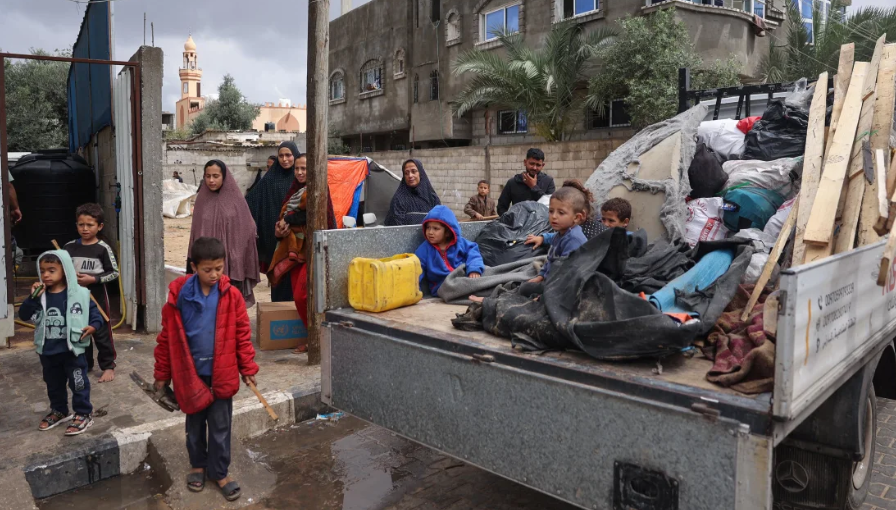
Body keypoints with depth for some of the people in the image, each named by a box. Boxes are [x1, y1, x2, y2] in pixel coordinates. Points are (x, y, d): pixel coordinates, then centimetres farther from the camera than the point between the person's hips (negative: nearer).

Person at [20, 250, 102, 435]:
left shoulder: (79, 294, -10)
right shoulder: (40, 295, 0)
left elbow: (94, 311, -2)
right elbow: (24, 315, -4)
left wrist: (94, 325, -20)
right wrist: (33, 298, -18)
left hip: (72, 349, -5)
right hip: (47, 351, 5)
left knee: (78, 383, 3)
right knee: (53, 384, 21)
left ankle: (83, 414, 16)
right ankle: (59, 411, 39)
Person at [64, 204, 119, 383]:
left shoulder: (103, 248, -10)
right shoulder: (69, 247, 1)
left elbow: (115, 273, -9)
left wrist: (93, 279, -18)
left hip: (97, 298, -4)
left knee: (102, 333, 4)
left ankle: (108, 366, 15)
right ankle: (84, 365, 29)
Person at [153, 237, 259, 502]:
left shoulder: (231, 295, -10)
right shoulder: (179, 295, -11)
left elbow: (242, 334, -3)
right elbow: (167, 337, -2)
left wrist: (247, 369, -1)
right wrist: (162, 374, 3)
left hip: (221, 373, 0)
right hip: (190, 373, 1)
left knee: (220, 426, 10)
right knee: (195, 424, 19)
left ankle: (220, 472, 27)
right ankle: (198, 465, 40)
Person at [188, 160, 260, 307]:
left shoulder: (236, 200, -2)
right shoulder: (202, 201, 6)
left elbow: (247, 232, -1)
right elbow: (195, 233, 9)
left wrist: (246, 265, -4)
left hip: (232, 263, -2)